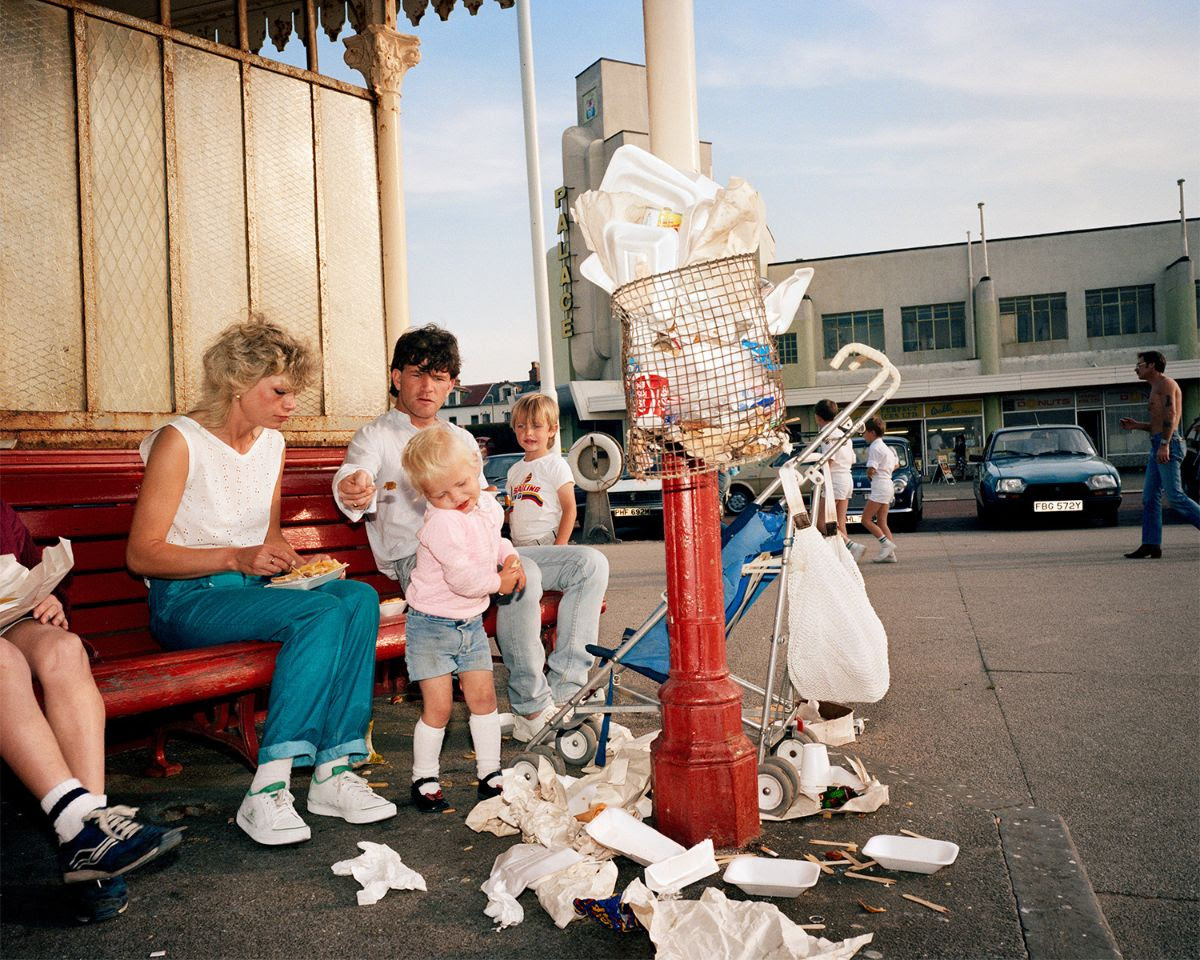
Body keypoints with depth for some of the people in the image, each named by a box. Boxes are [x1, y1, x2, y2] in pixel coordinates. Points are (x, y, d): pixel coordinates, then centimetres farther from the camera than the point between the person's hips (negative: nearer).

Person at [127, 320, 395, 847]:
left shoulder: (272, 443, 11)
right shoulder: (180, 441, -10)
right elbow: (141, 554, -13)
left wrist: (292, 561, 1)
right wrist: (236, 557, -24)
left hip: (253, 588, 7)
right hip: (187, 602, -6)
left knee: (360, 597, -23)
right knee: (321, 613, -32)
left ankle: (333, 770, -24)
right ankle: (265, 794, -30)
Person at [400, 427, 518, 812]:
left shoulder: (488, 505, 1)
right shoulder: (440, 522, -24)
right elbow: (462, 578, -28)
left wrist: (510, 557, 1)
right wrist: (499, 583, -12)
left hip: (471, 623, 7)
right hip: (432, 624, -6)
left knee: (483, 696, 7)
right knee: (438, 706, -3)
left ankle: (490, 774, 20)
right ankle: (424, 780, 15)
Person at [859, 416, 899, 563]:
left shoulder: (874, 447, -12)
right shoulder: (886, 447, 17)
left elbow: (871, 470, -18)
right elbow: (896, 464, 30)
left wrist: (869, 475, 3)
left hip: (879, 486, -10)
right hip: (888, 485, 10)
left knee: (866, 520, -7)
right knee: (882, 522, 8)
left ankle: (886, 543, -14)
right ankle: (890, 554, 4)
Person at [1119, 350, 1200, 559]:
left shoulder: (1165, 384, -5)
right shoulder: (1156, 388, 25)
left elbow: (1170, 415, -18)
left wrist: (1164, 444, -26)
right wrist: (1136, 425, 17)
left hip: (1168, 444, -10)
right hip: (1158, 447, 10)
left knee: (1175, 496, -14)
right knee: (1149, 498, 4)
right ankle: (1151, 546, 3)